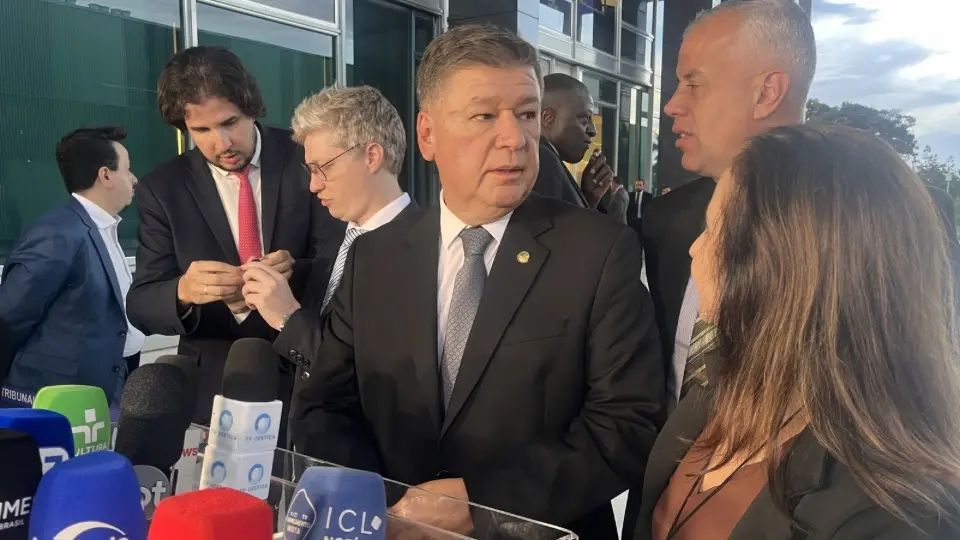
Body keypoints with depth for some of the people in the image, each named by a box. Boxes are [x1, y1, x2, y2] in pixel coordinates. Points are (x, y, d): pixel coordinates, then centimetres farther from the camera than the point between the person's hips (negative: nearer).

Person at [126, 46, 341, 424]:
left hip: (309, 376, 0)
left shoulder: (304, 158, -6)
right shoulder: (163, 189, -3)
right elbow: (141, 304, -5)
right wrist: (184, 291, -27)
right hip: (216, 387, 1)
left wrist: (295, 271, -30)